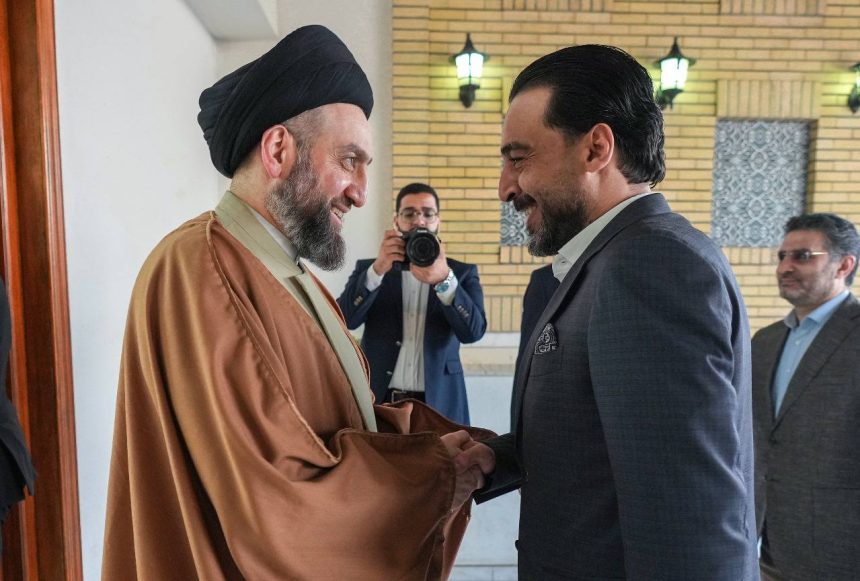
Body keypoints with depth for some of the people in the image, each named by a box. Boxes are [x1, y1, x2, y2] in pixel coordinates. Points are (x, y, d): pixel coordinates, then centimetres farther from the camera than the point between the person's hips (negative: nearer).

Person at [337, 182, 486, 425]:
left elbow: (473, 330, -11)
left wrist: (444, 280, -26)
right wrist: (377, 270, -22)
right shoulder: (369, 269, 5)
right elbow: (345, 319, -9)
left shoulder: (462, 272, 3)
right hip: (377, 402, 0)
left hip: (438, 404, 0)